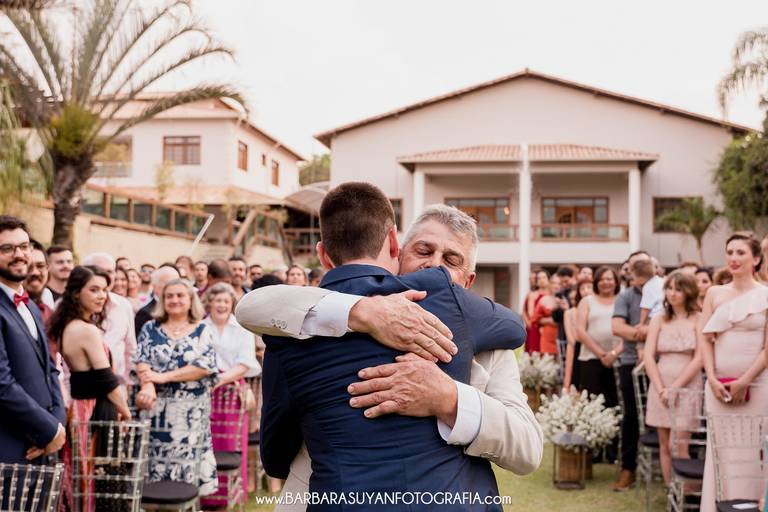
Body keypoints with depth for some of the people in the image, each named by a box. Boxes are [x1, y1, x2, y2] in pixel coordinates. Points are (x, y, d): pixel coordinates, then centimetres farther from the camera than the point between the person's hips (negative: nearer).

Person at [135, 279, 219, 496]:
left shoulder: (202, 331, 6)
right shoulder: (150, 329, 10)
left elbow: (205, 366, -7)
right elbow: (142, 362, -2)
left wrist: (164, 376, -12)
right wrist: (148, 387, -23)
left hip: (191, 412, -1)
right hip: (157, 408, 1)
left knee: (189, 459, 0)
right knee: (156, 461, 0)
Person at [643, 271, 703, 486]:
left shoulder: (698, 320, -1)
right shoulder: (659, 320, 10)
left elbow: (699, 360, -8)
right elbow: (648, 356, 3)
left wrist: (674, 388, -12)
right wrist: (661, 389, -8)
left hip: (687, 386, -4)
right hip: (661, 387, 4)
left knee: (678, 446, -10)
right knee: (664, 445, 6)